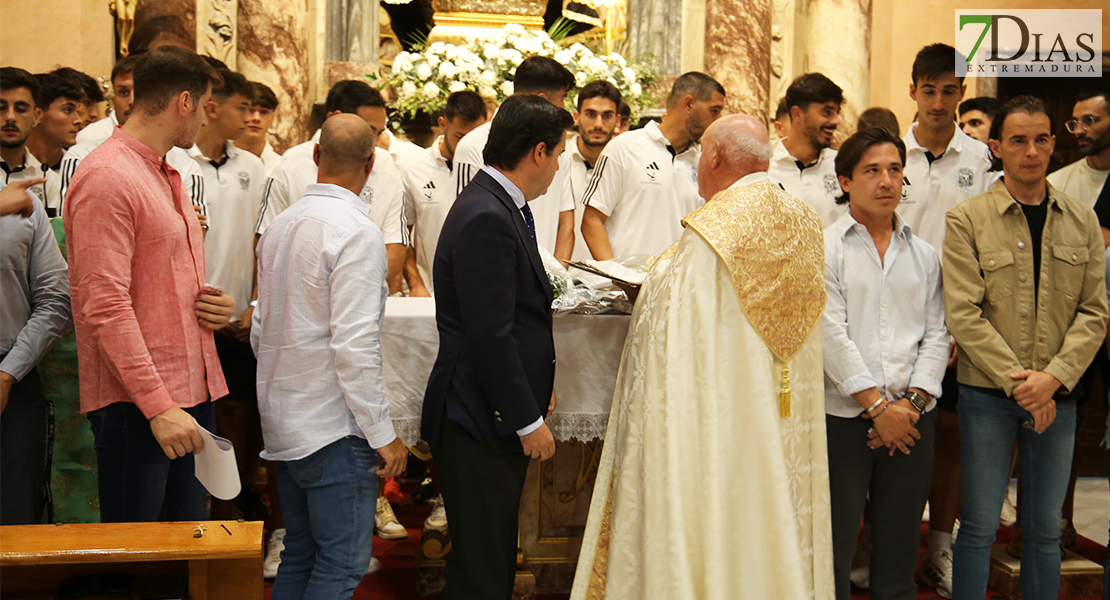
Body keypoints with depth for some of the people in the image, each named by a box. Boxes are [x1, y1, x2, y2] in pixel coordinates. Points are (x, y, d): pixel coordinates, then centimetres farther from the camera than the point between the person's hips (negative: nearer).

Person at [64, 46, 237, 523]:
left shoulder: (166, 176, 19)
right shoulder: (105, 178, -12)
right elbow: (106, 306, -19)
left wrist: (215, 306, 5)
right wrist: (157, 405, -23)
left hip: (191, 394, 9)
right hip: (135, 406, -9)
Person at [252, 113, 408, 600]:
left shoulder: (279, 226, 9)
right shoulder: (356, 232, -16)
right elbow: (354, 345, -21)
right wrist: (382, 432, -14)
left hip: (282, 425, 8)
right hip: (334, 427, -8)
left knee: (300, 556, 16)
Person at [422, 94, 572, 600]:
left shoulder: (502, 206, 13)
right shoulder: (486, 218, -20)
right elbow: (490, 334, -23)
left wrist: (538, 386, 16)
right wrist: (528, 420, -18)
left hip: (501, 412, 10)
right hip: (479, 423, -10)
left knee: (496, 555, 17)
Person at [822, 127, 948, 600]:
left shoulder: (923, 255, 14)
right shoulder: (824, 248, 0)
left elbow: (936, 335, 9)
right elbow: (831, 334, -8)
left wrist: (911, 401, -6)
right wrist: (877, 405, -11)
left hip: (911, 420, 4)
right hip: (843, 418, -4)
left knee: (900, 548, 8)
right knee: (834, 548, -1)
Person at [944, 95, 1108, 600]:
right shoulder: (966, 220, -4)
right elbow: (963, 315, -10)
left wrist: (1053, 377, -12)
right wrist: (1017, 383, -15)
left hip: (1057, 397, 3)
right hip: (988, 393, -3)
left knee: (1046, 529, 11)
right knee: (980, 526, 3)